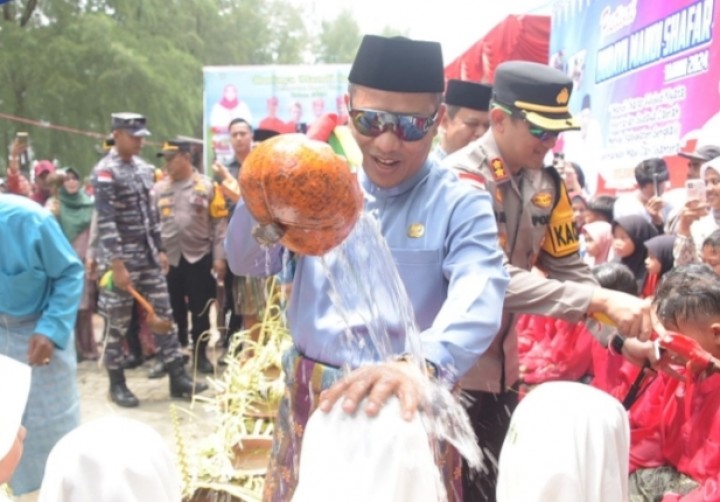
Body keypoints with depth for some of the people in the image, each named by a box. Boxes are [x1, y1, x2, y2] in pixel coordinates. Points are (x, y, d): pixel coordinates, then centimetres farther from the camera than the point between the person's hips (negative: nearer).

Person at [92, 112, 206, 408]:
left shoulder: (144, 169, 11)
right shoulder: (105, 172, -11)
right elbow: (105, 221, -18)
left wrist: (160, 250, 13)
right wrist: (117, 264, -22)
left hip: (148, 256, 7)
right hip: (122, 258, -7)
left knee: (163, 316, 6)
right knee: (118, 323, 3)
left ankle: (178, 378, 12)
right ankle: (117, 384, 16)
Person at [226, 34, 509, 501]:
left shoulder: (461, 205, -9)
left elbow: (477, 300, -26)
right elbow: (246, 264, 2)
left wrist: (421, 363, -47)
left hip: (402, 407, -3)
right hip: (311, 402, 4)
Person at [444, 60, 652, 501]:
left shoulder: (548, 184, 2)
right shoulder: (462, 179, -20)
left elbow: (569, 270, 5)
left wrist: (624, 333, -9)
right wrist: (600, 301, -34)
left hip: (501, 365, 7)